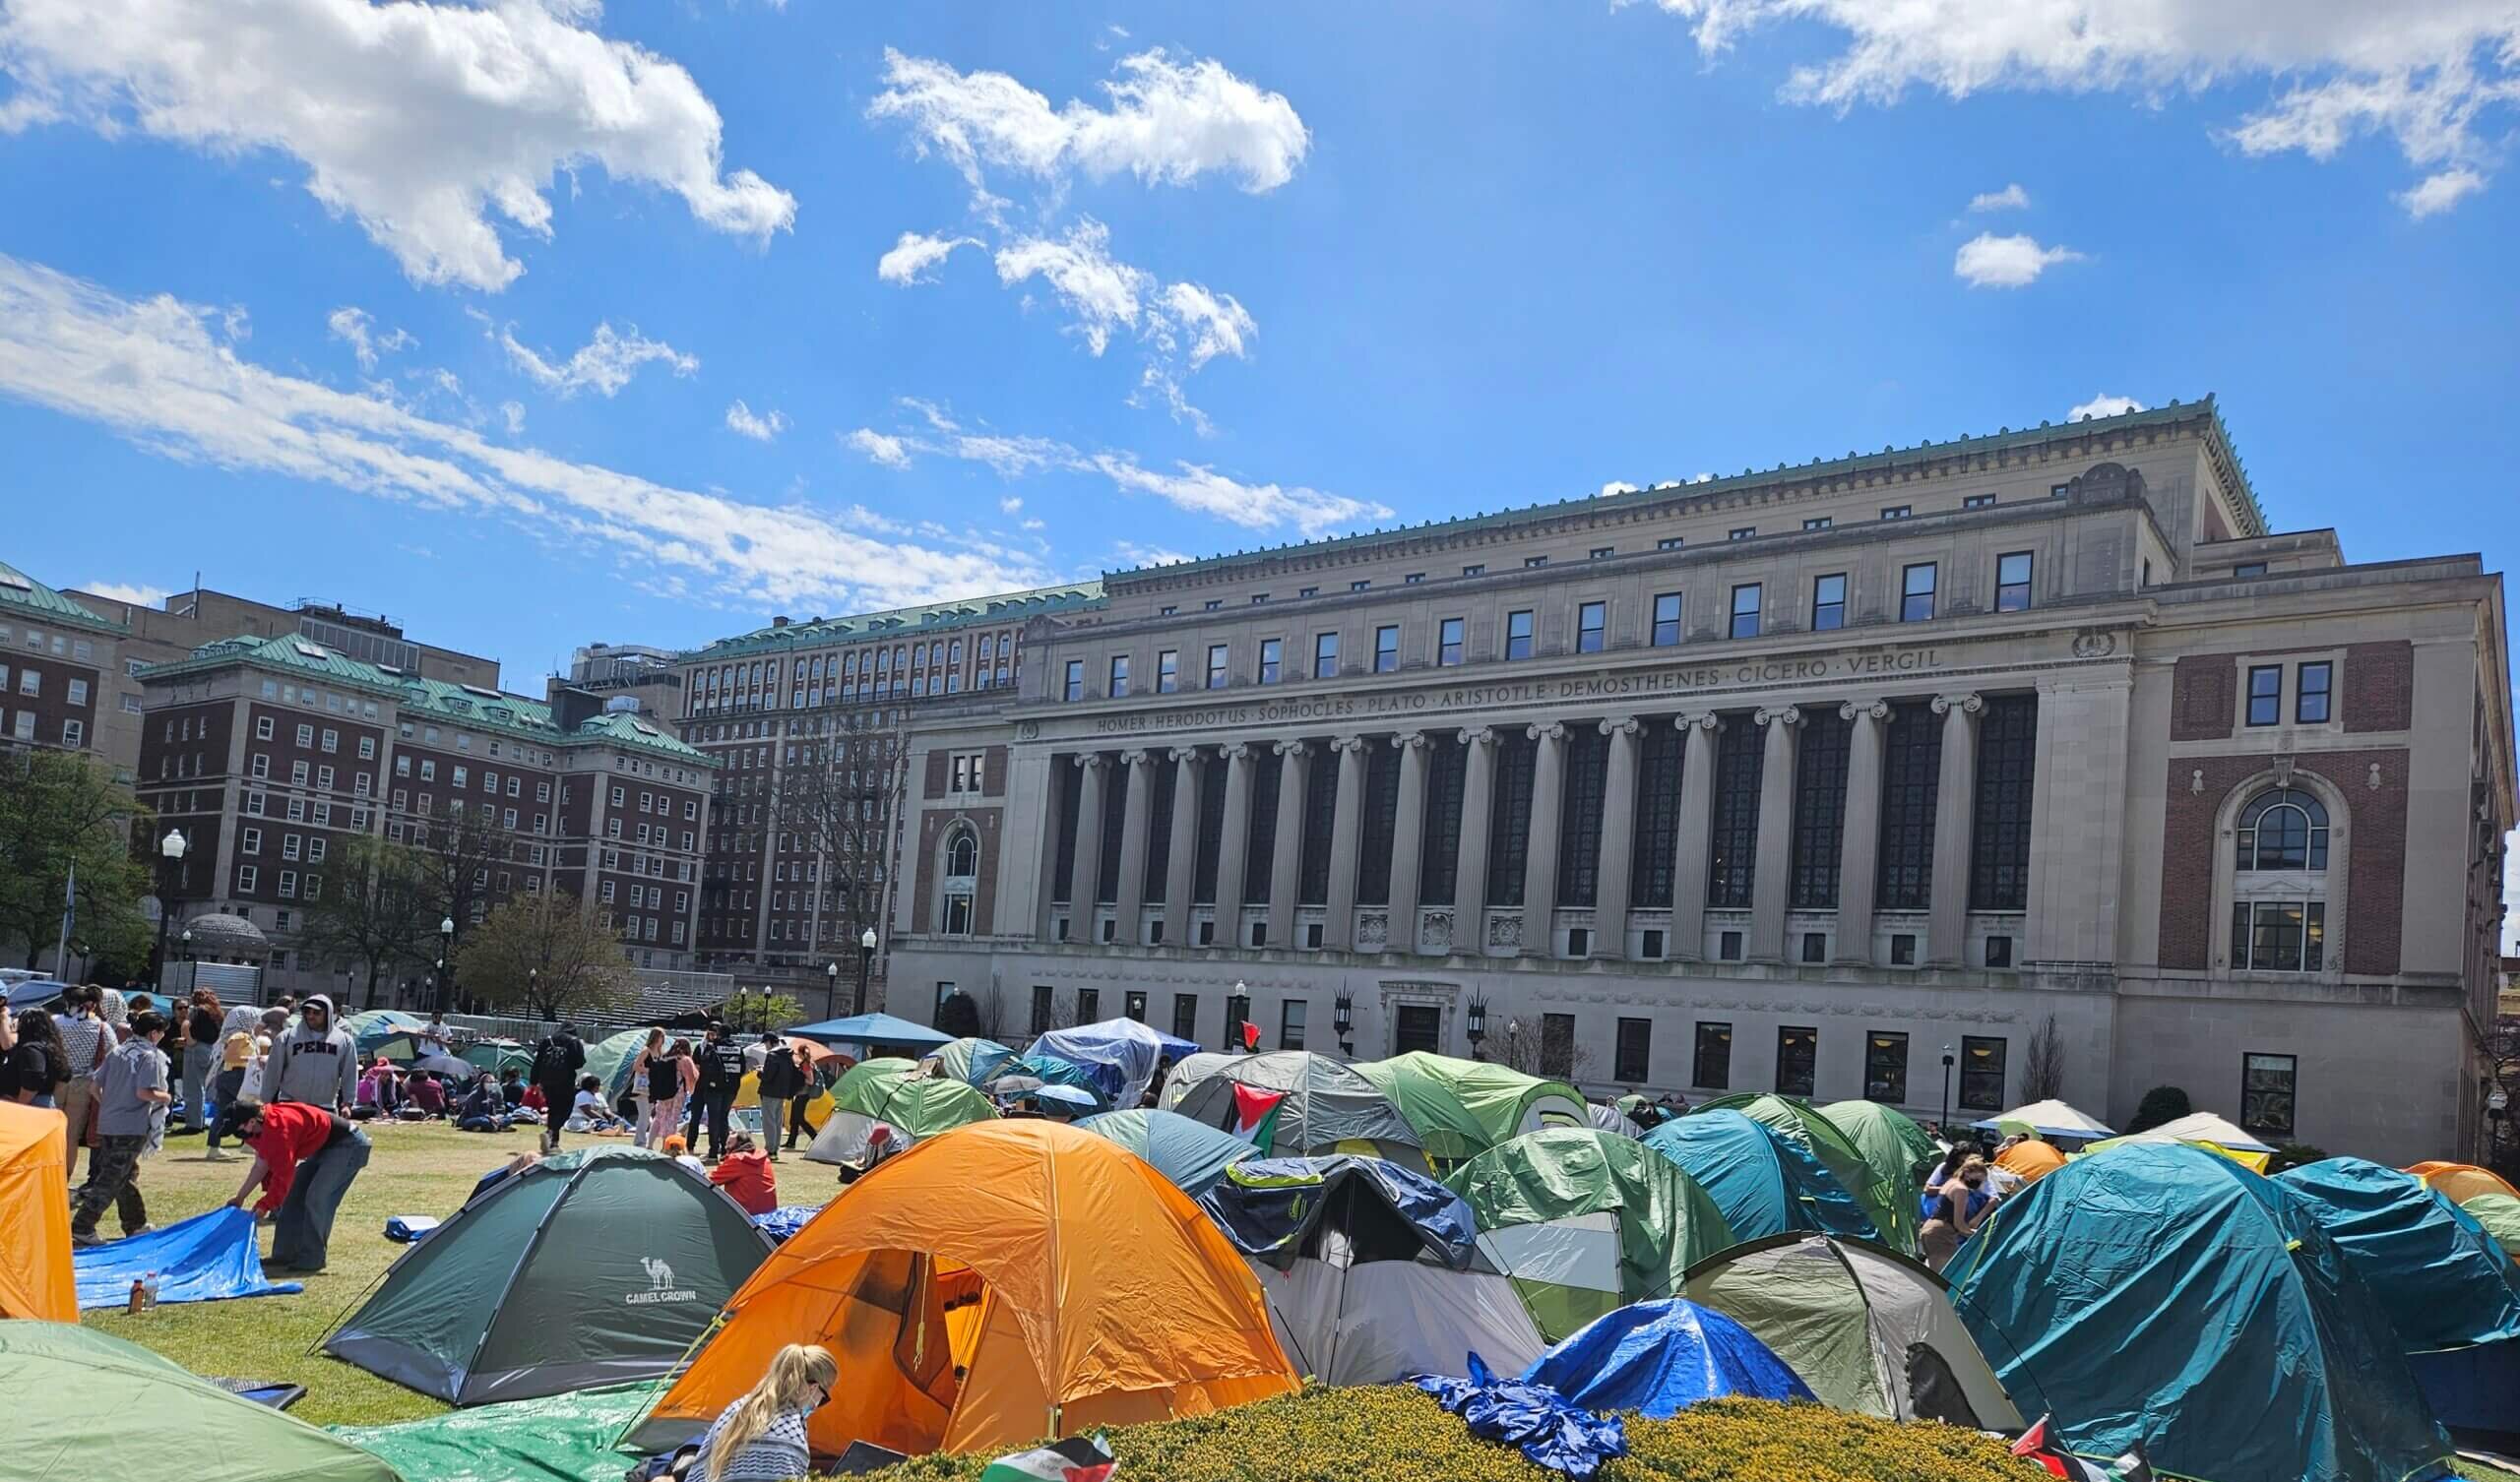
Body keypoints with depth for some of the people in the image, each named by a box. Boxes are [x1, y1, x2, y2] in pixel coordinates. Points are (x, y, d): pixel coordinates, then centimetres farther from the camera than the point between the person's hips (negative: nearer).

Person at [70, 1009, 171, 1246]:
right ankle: (81, 1228, -10)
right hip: (132, 1128, -8)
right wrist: (165, 1098, -2)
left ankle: (136, 1225, 28)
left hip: (107, 1124, 8)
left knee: (128, 1173, 19)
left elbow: (96, 1086, 11)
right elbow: (144, 1092, -20)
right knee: (111, 1181, -5)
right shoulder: (151, 1056, -10)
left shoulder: (117, 1051, 11)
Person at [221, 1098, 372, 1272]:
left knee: (316, 1198, -17)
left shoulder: (277, 1128, -30)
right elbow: (261, 1164, 13)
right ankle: (285, 1255, 14)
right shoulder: (263, 1124, 0)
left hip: (349, 1144, -11)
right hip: (324, 1146, 11)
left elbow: (283, 1174, -27)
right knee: (295, 1196, 9)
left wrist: (264, 1205, -19)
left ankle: (311, 1259, -9)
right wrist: (240, 1197, 14)